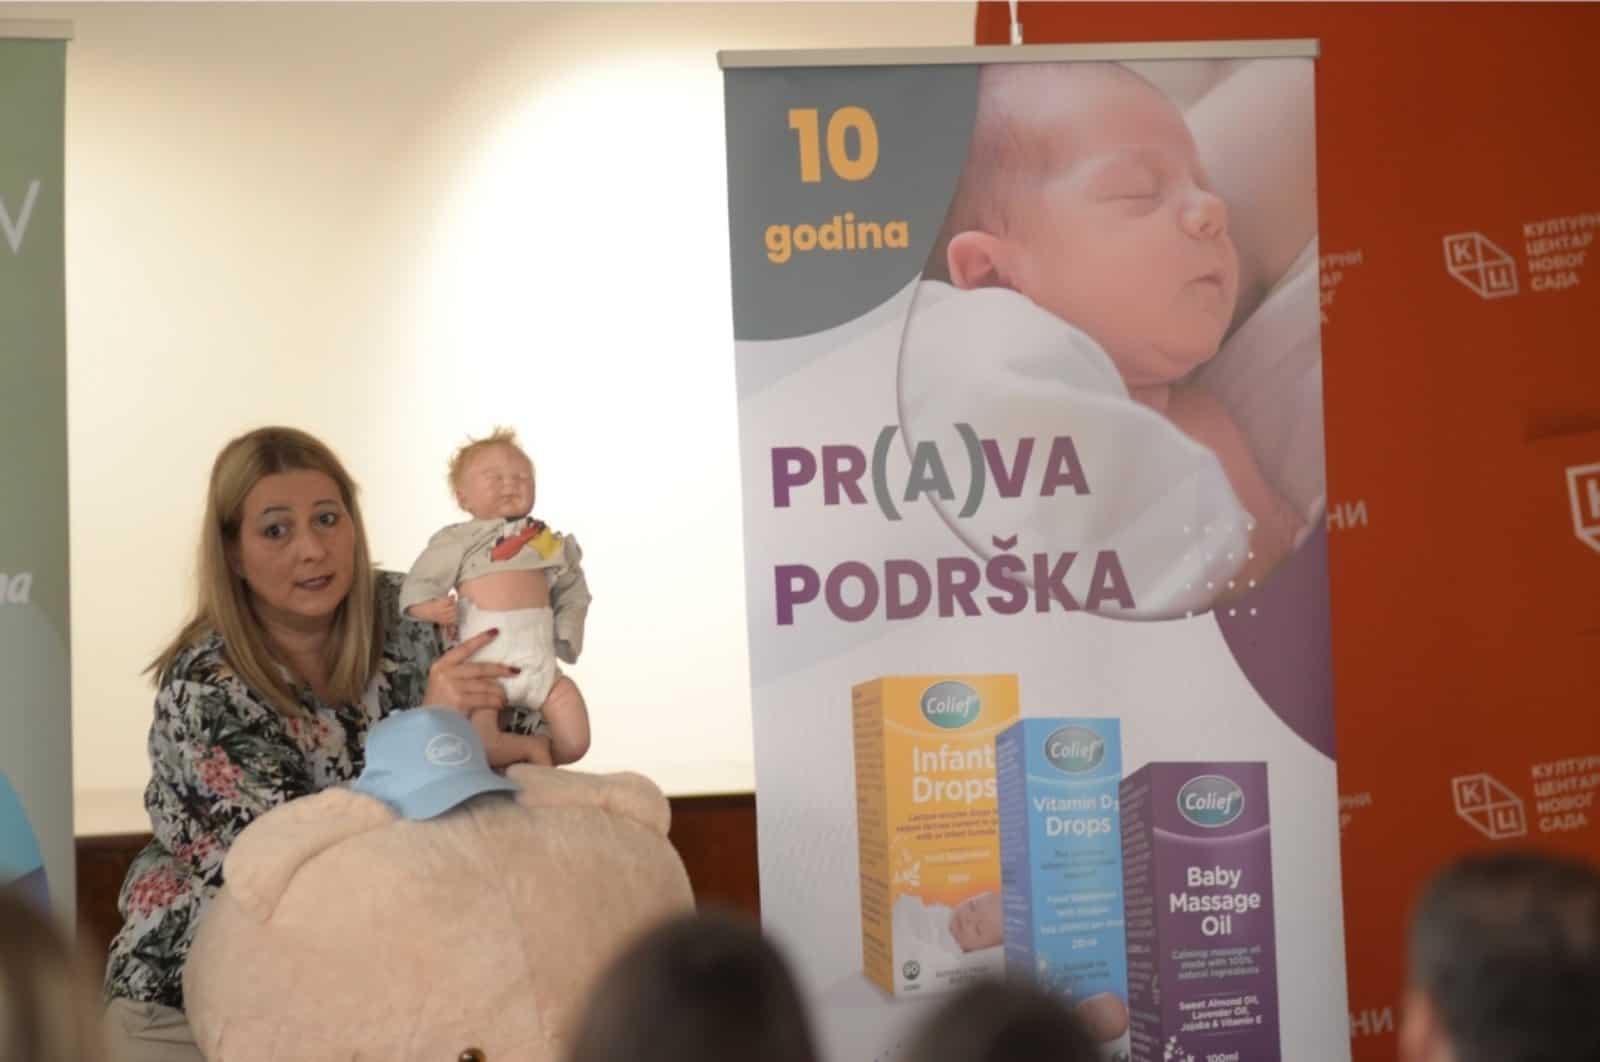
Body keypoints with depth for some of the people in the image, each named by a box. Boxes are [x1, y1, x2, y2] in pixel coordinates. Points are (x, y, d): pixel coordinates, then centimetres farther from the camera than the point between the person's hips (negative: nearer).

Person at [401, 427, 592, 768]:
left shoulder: (549, 541, 14)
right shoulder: (457, 541, 3)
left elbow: (571, 592, 22)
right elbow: (418, 585, 1)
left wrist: (567, 634, 6)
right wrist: (433, 608, -20)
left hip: (540, 662, 3)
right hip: (484, 659, -3)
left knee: (575, 743, -6)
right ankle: (531, 748, 8)